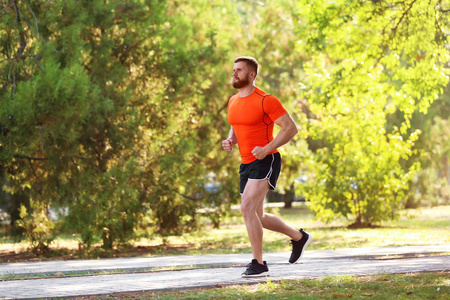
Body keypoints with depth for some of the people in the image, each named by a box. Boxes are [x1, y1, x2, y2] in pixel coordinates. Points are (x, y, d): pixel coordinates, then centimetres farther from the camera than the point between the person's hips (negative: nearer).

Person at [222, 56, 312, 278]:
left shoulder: (265, 100, -12)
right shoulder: (233, 102, 11)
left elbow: (291, 128, -12)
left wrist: (267, 149, -22)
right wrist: (230, 141, 4)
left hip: (265, 162, -9)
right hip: (246, 164, 9)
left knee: (247, 208, -22)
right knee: (257, 217, 13)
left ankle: (258, 263, -15)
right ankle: (298, 237, 35)